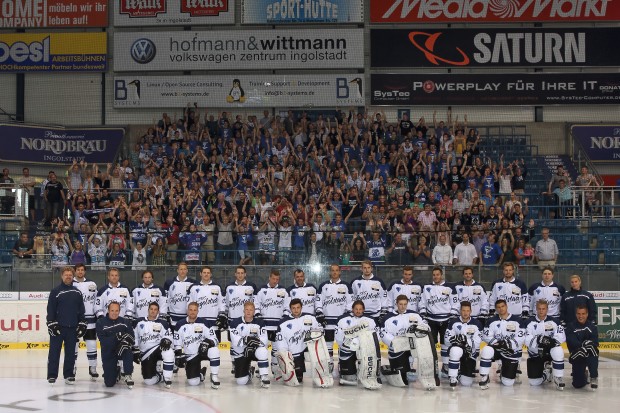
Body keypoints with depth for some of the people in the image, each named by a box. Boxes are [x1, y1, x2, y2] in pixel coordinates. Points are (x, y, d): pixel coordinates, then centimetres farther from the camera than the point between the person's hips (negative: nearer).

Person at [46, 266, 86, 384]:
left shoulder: (77, 292, 10)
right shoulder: (55, 291, -1)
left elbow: (81, 310, 13)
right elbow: (50, 309, -3)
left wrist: (82, 325, 7)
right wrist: (52, 324, -9)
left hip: (72, 328, 3)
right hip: (58, 327, -3)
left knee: (70, 352, 7)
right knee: (54, 352, -1)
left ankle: (69, 375, 15)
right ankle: (52, 376, 4)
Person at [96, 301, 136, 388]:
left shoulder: (125, 322, 0)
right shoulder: (101, 322, -6)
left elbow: (132, 337, -7)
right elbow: (102, 340, -18)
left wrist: (127, 340, -30)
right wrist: (116, 338, -33)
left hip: (122, 350, 1)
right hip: (108, 354, -1)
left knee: (128, 352, -37)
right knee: (109, 383, -9)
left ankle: (127, 375, -13)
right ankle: (116, 373, 28)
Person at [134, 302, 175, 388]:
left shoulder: (163, 323, 1)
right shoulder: (140, 322, 6)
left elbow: (168, 336, -5)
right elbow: (135, 337, 12)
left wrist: (166, 341, -27)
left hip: (159, 348, -1)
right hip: (145, 354, 1)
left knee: (168, 352, -40)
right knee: (149, 381, -13)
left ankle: (167, 378, -25)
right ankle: (161, 376, 23)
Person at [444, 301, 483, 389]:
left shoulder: (476, 324, -4)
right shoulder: (453, 322, -3)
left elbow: (477, 343, -9)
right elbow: (447, 338, -8)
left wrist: (466, 340, -27)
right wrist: (457, 338, -26)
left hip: (470, 353, 1)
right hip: (456, 349, -1)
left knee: (466, 382, -7)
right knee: (456, 351, -41)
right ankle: (453, 378, -25)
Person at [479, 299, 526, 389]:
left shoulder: (517, 320, -7)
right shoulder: (492, 321, -2)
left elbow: (520, 339, -12)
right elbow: (486, 337, -8)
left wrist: (507, 344, -26)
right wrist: (498, 343, -23)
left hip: (512, 352, -1)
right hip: (496, 349, 1)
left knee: (508, 382, -6)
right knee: (487, 350, -37)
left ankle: (514, 368, 31)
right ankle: (484, 378, -20)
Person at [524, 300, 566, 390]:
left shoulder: (554, 321, -4)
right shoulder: (531, 322, -6)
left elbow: (562, 337, -14)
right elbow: (527, 340, -16)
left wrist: (552, 340, -33)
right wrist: (538, 339, -36)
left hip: (550, 351, -1)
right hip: (535, 354, 1)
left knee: (558, 351, -38)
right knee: (534, 382, -8)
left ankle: (558, 379, -22)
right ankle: (545, 372, 27)